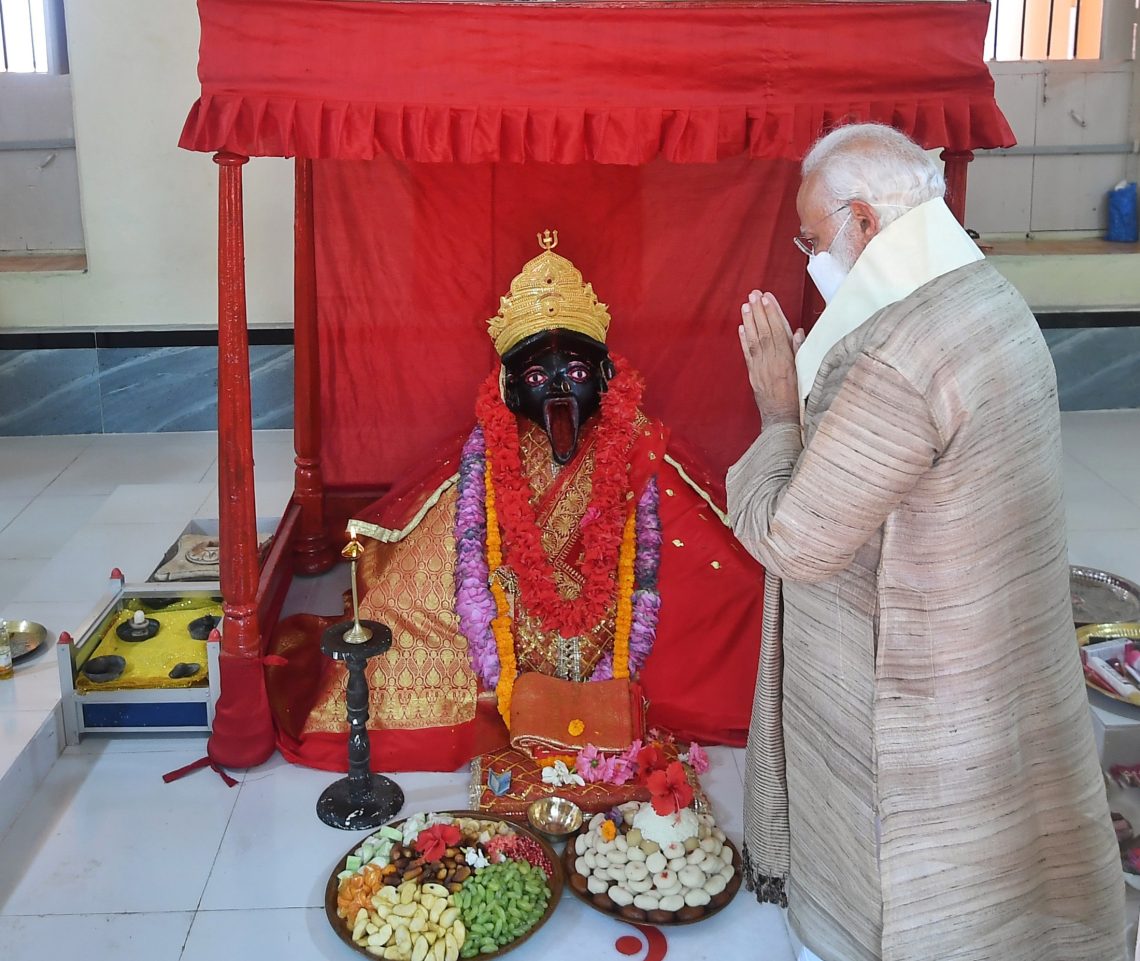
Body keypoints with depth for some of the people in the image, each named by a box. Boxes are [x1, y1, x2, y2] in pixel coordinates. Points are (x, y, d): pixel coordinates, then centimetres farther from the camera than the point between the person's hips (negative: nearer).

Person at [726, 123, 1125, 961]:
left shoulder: (899, 365, -30)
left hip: (921, 713, -9)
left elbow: (791, 544, -22)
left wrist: (780, 414, -10)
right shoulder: (991, 299, 2)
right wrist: (809, 394, 2)